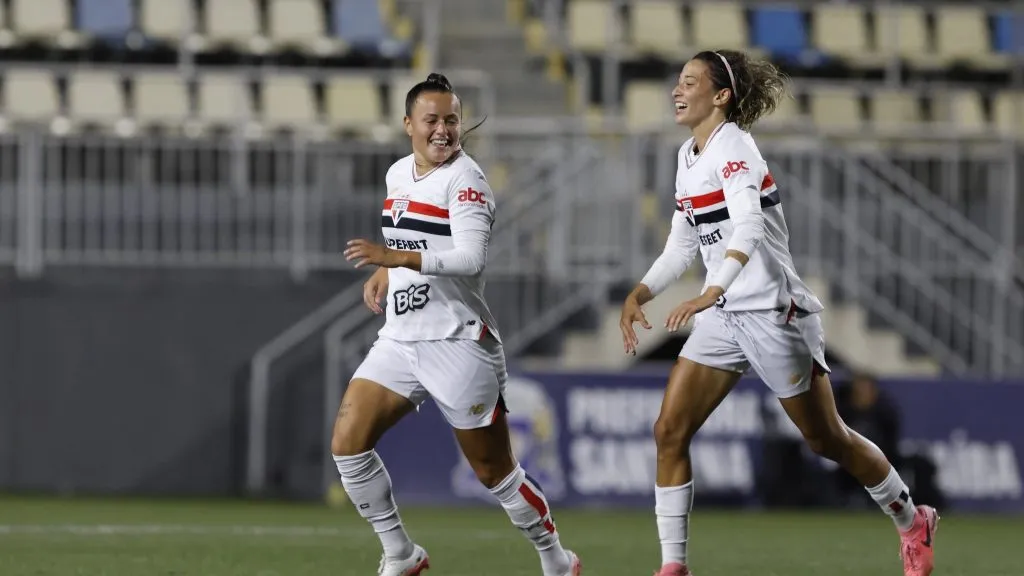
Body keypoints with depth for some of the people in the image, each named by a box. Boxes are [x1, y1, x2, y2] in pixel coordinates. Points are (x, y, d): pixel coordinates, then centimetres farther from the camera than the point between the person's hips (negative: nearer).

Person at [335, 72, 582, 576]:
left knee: (494, 471, 1)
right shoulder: (399, 174, 11)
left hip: (457, 342, -7)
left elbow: (471, 259, -27)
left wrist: (398, 258, -35)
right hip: (400, 340, 7)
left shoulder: (465, 180, -12)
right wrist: (384, 271, 14)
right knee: (346, 441, -8)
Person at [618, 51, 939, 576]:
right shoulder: (688, 157, 10)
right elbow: (681, 246, 19)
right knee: (670, 430, -6)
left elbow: (749, 228, -34)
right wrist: (639, 295, 6)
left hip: (775, 314, -8)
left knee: (827, 440, 6)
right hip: (723, 316, 8)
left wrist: (713, 292, -47)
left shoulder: (732, 148, -17)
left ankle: (913, 523, 27)